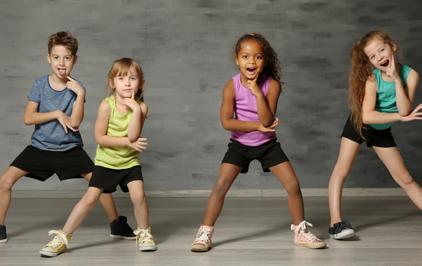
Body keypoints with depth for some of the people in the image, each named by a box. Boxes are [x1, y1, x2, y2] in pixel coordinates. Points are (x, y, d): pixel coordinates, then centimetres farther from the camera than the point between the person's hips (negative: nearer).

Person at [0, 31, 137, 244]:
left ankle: (116, 225, 13)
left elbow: (75, 123, -18)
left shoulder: (76, 88, -7)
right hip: (40, 147, 0)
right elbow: (28, 118, -11)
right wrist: (57, 114, -18)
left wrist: (80, 95, -25)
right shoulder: (40, 84, -6)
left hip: (70, 149, 0)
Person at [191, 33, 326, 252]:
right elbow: (226, 122, -19)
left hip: (267, 144, 1)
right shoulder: (232, 86, -16)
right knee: (221, 185, -13)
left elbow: (267, 121, -23)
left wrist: (257, 92, -31)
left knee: (293, 185, -5)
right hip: (240, 144, -1)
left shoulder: (272, 85, -16)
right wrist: (257, 126, -20)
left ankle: (301, 231, 14)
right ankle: (205, 233, -2)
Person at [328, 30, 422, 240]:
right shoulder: (372, 78, -26)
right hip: (359, 125, -3)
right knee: (341, 170, -17)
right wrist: (400, 117, -30)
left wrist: (396, 79, -35)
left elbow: (404, 111, -30)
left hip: (382, 130, 3)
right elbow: (367, 115, -34)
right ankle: (335, 222, -18)